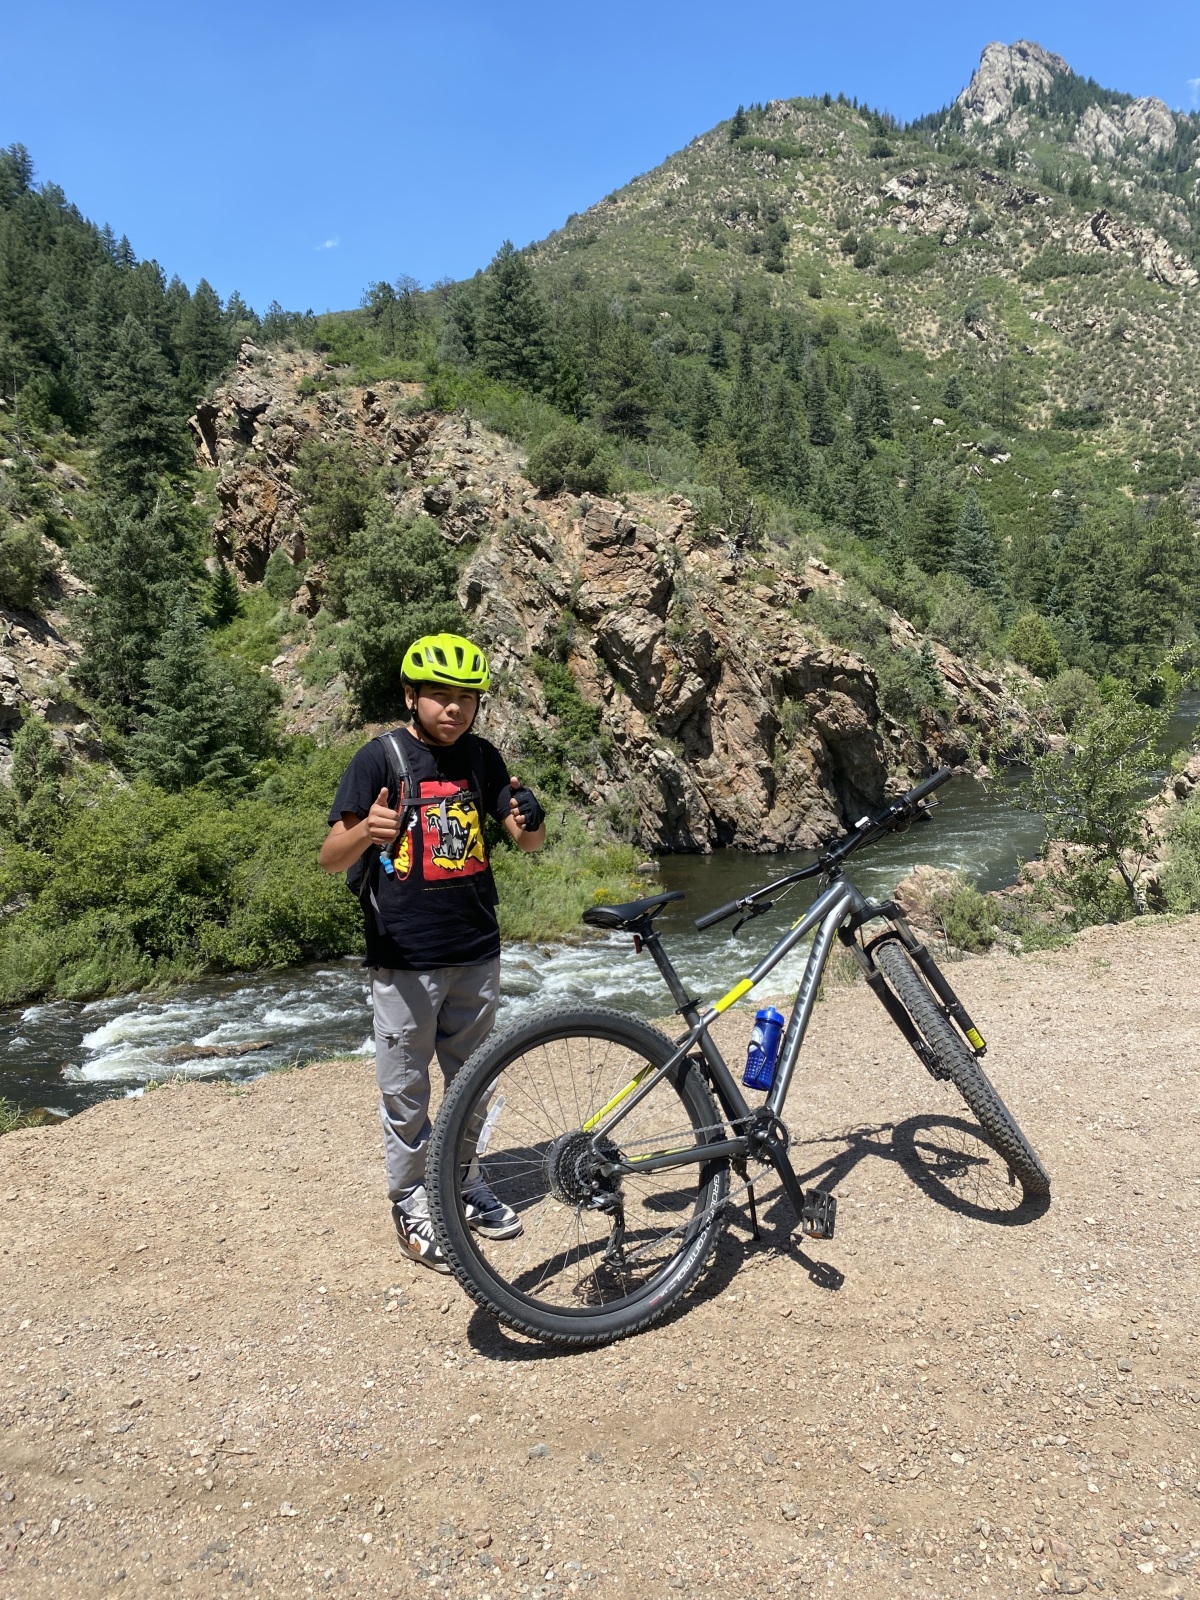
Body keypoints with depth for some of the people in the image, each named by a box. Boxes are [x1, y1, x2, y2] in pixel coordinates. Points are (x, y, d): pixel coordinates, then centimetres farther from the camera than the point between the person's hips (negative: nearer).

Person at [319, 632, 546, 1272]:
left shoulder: (481, 757, 2)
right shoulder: (381, 757, -11)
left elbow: (529, 840, 2)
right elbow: (330, 857, -16)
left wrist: (528, 824, -23)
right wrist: (366, 831, -39)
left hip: (476, 952, 4)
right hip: (405, 959, -4)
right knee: (405, 1087, 7)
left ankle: (465, 1181, 37)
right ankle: (410, 1201, 26)